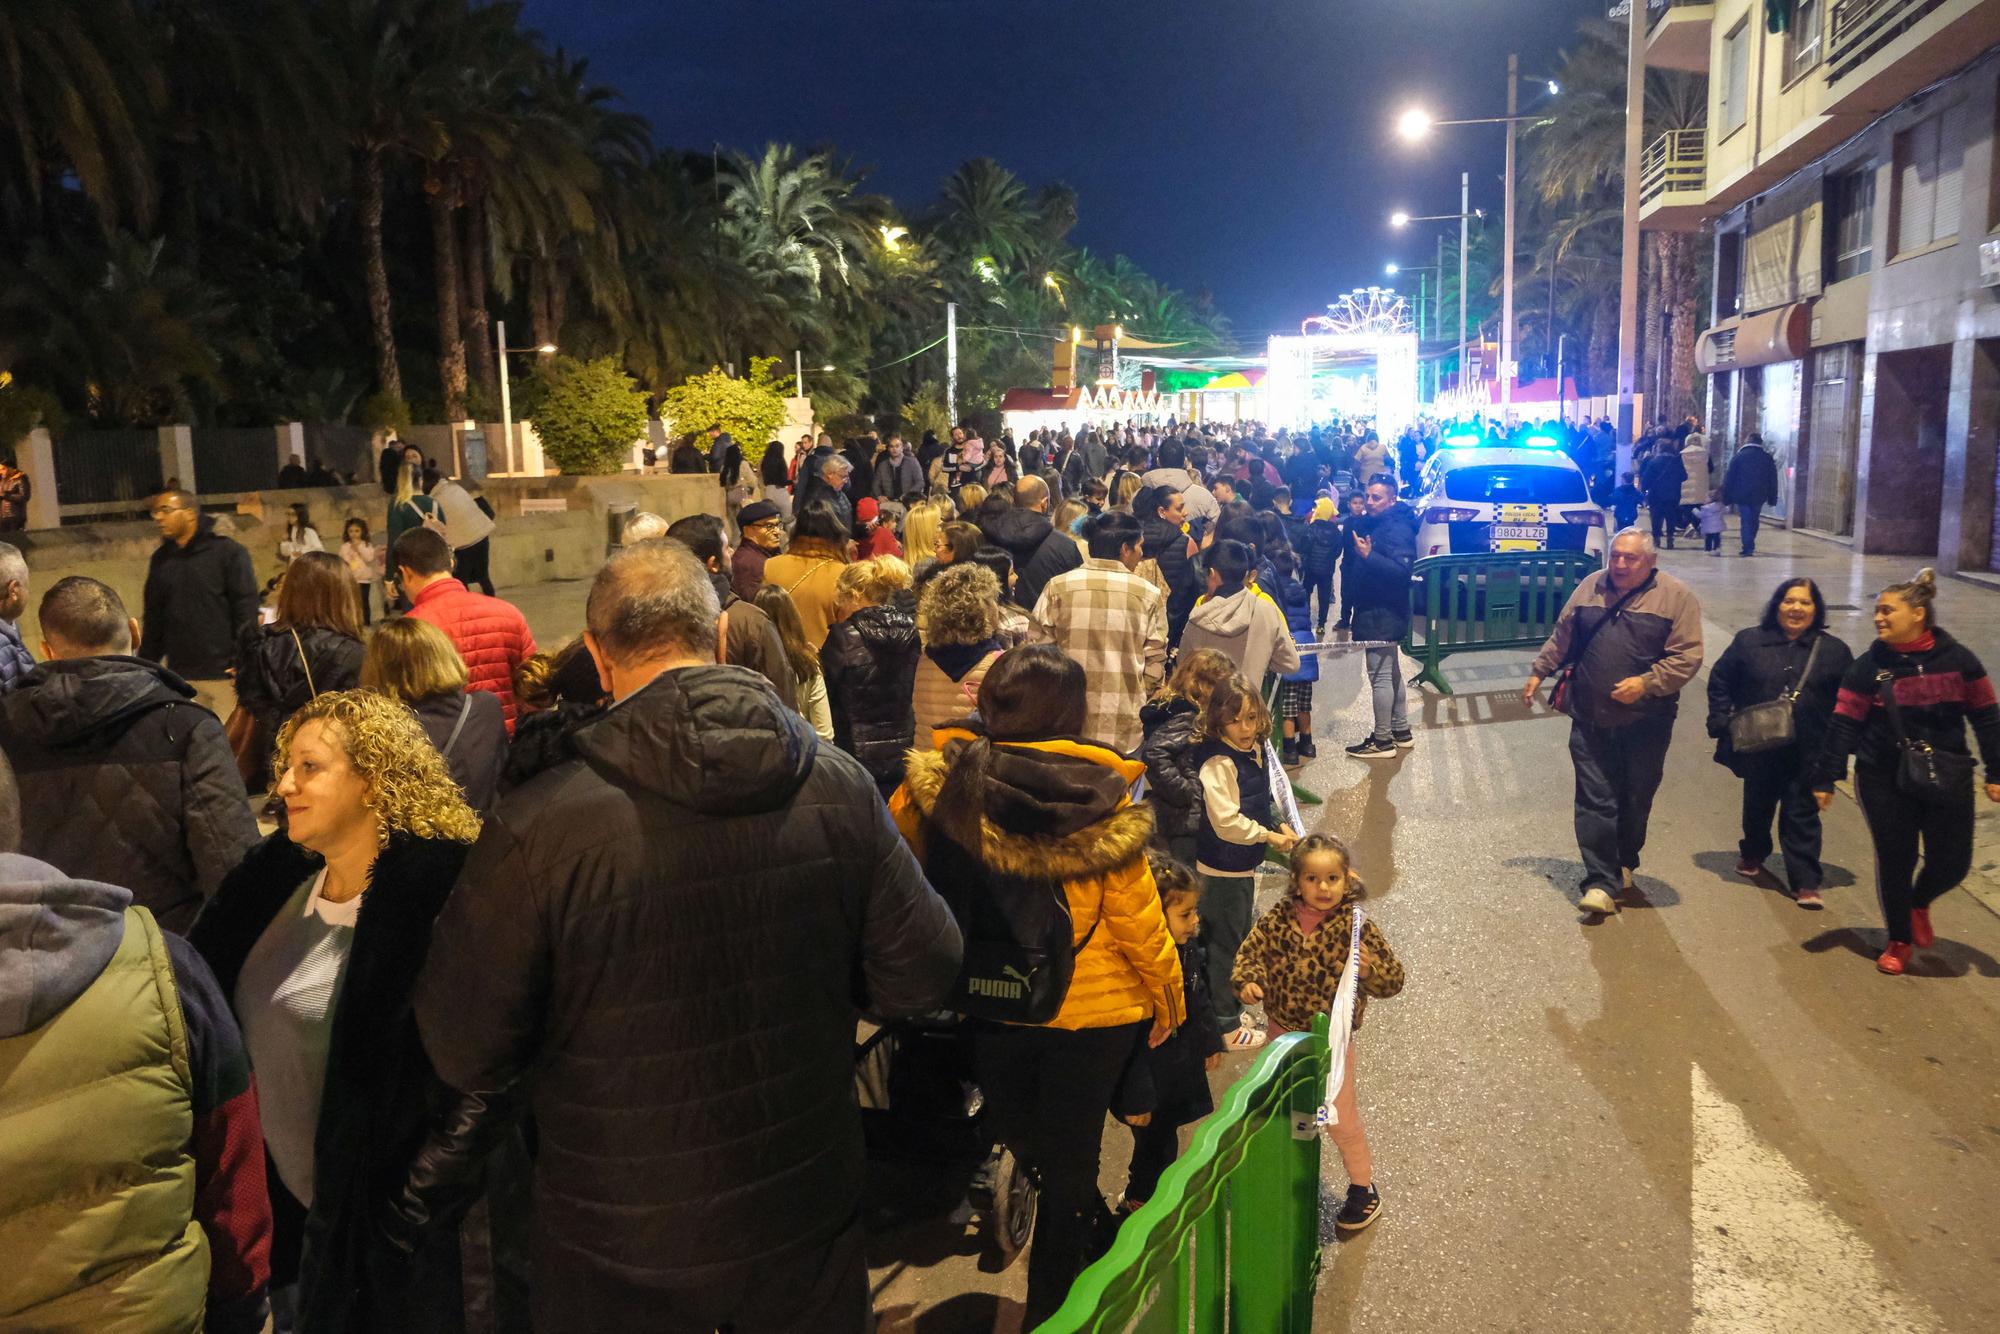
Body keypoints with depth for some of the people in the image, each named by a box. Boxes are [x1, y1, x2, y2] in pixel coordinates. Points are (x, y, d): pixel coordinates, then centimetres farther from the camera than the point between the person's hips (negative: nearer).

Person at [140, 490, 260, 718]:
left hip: (225, 674, -5)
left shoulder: (228, 552, -2)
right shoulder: (161, 559, 13)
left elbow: (246, 612, -7)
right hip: (181, 676, 5)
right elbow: (153, 618, 18)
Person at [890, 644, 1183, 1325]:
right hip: (1093, 1010, -1)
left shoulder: (940, 778, -16)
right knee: (1070, 1162, 18)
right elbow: (1134, 911, -15)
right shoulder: (1098, 795, -21)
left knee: (1024, 1145, 27)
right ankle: (1051, 1309, 33)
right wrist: (1168, 995, 2)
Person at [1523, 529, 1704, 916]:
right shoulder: (1590, 587, 7)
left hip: (1645, 722, -2)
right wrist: (1538, 672, 18)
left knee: (1635, 801, 11)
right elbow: (1561, 638, 17)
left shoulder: (1676, 597, -5)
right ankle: (1601, 882, 0)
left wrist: (1645, 683, -18)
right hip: (1590, 720, 2)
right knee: (1594, 801, -3)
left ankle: (1624, 864, 33)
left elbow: (1687, 657, -9)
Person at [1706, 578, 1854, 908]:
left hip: (1807, 755, -1)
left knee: (1802, 816, 1)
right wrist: (1723, 721, -3)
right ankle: (1753, 854, 43)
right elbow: (1720, 681, 6)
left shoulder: (1834, 651, 1)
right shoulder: (1749, 641, 0)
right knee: (1757, 806, 19)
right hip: (1757, 748, 1)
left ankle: (1806, 883, 5)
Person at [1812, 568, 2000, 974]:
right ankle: (1899, 940, 26)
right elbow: (1844, 725, -4)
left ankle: (1918, 904, 35)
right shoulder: (1869, 666, -6)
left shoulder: (1956, 658, -4)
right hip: (1885, 783, -1)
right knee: (1895, 862, 6)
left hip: (1947, 778, 1)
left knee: (1951, 863, 1)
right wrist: (1826, 779, -6)